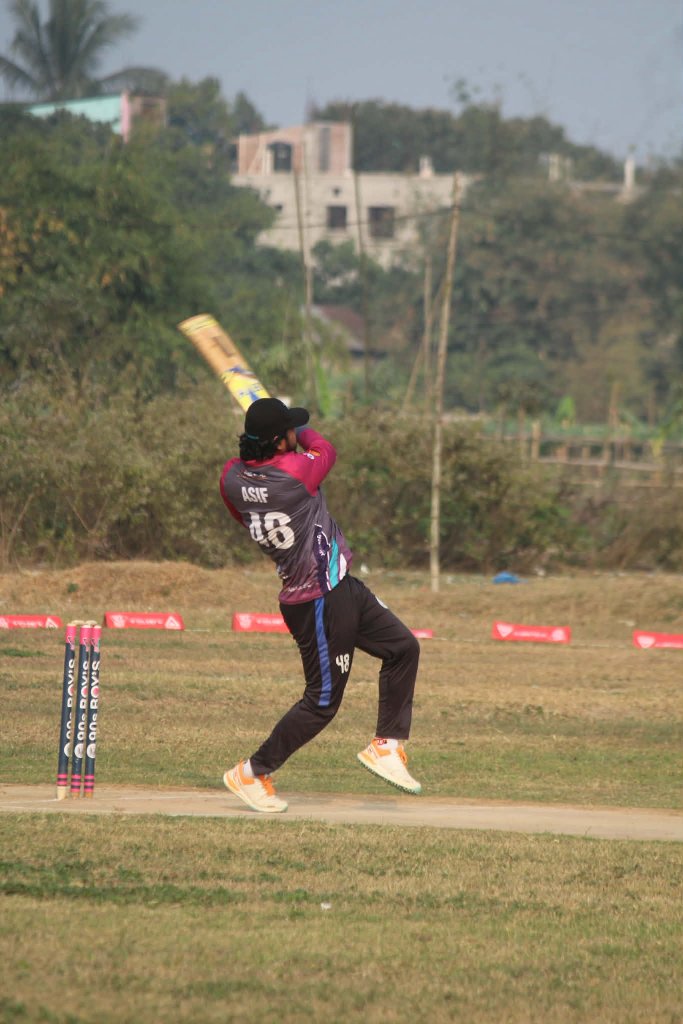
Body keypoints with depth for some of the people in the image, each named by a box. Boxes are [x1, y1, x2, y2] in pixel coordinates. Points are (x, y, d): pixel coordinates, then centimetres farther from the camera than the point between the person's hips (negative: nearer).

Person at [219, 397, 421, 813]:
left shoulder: (233, 478, -5)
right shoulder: (295, 470, -25)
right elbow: (324, 449, -2)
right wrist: (304, 433, 17)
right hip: (320, 601, -9)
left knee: (403, 647, 17)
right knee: (322, 701, 2)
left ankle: (386, 746, 21)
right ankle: (252, 774, 11)